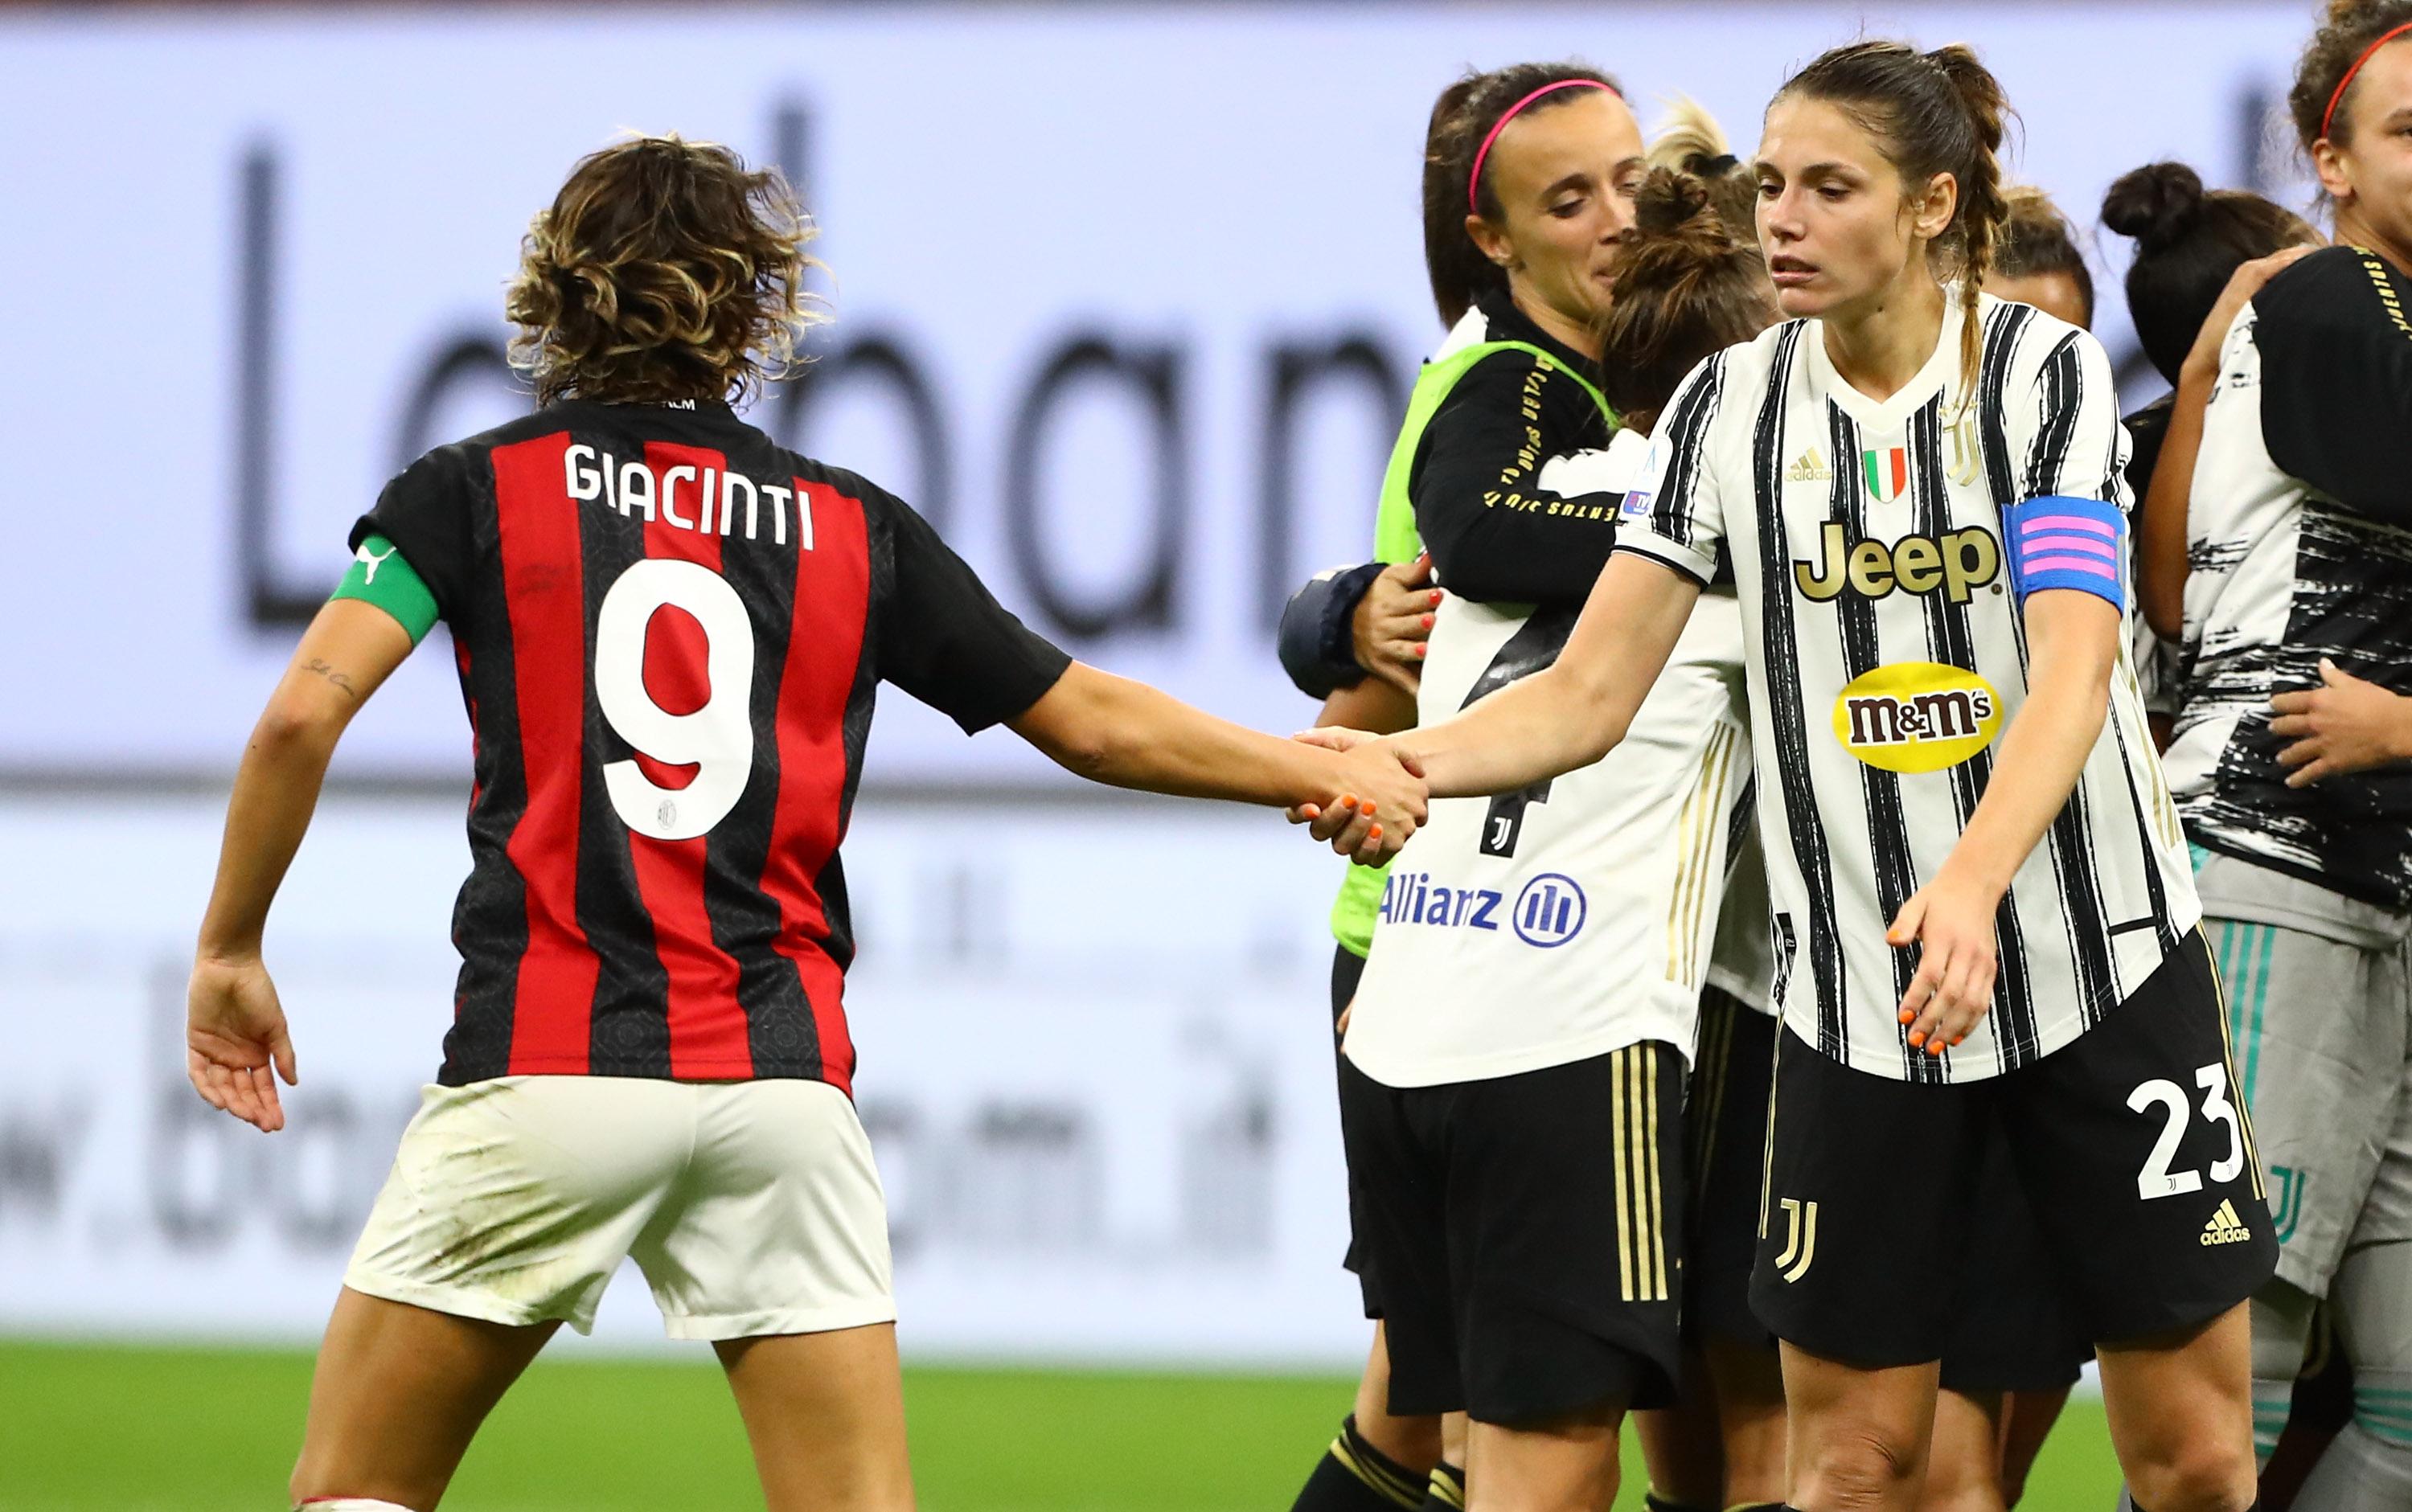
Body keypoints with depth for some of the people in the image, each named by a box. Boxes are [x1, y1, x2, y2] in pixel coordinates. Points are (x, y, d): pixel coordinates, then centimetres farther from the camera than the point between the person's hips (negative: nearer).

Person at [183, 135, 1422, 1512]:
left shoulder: (476, 491, 5)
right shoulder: (852, 530, 12)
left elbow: (305, 711, -8)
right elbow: (1095, 722, 17)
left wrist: (231, 956, 3)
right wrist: (1324, 774, 30)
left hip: (544, 1066, -2)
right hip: (782, 1072, 2)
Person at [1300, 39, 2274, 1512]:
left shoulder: (2045, 370, -7)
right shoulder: (1728, 408, 1)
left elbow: (2073, 672, -21)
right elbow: (1587, 695, -1)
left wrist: (1971, 880, -39)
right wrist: (1401, 759, -21)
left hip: (2103, 962, -2)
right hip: (1858, 996, 2)